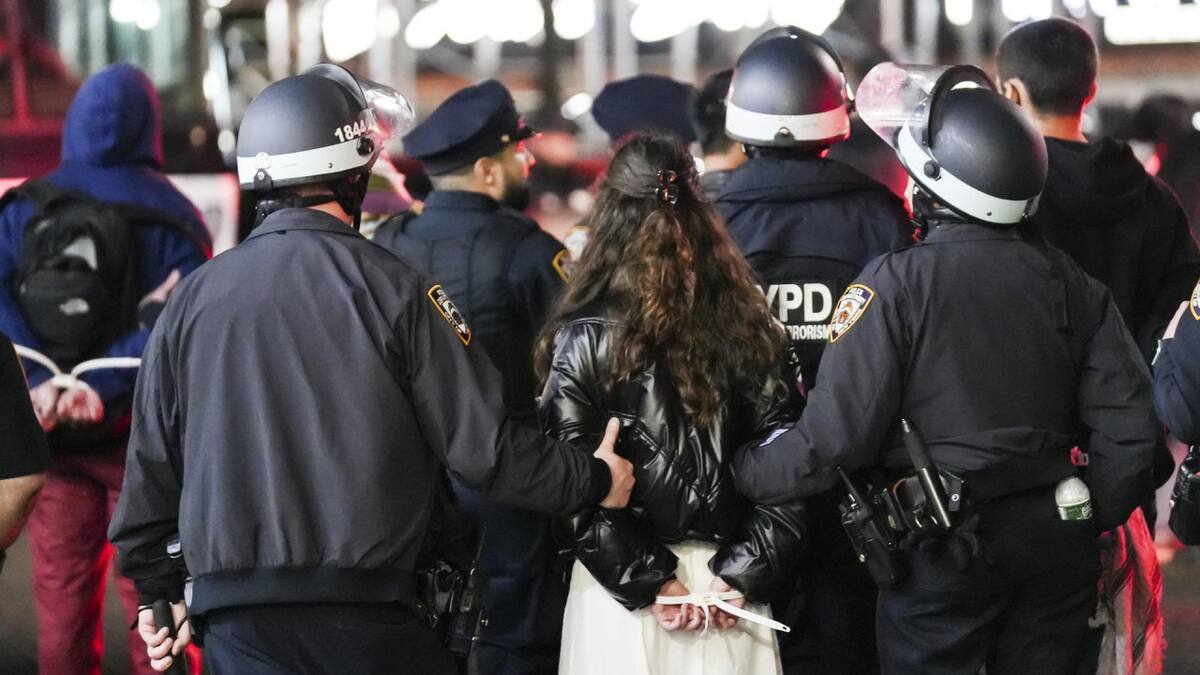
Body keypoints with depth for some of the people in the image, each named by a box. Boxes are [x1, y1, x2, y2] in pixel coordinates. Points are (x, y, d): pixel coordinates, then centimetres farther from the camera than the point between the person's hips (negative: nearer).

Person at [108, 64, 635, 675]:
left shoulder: (192, 298, 6)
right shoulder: (393, 289, -5)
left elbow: (151, 464, 13)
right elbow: (482, 446, -4)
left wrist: (158, 590, 26)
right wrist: (595, 481, 13)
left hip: (236, 624, 3)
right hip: (371, 621, -3)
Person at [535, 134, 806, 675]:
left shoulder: (586, 337, -8)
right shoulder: (748, 328, 1)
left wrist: (649, 581, -9)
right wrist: (740, 574, -1)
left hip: (619, 576, -3)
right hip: (728, 585, 3)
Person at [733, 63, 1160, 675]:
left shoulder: (895, 283, -13)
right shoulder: (1070, 281, 3)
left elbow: (835, 435, -15)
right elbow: (1129, 423, 2)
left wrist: (742, 474, 0)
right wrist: (1089, 520, 15)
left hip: (943, 553, -4)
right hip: (1057, 546, 4)